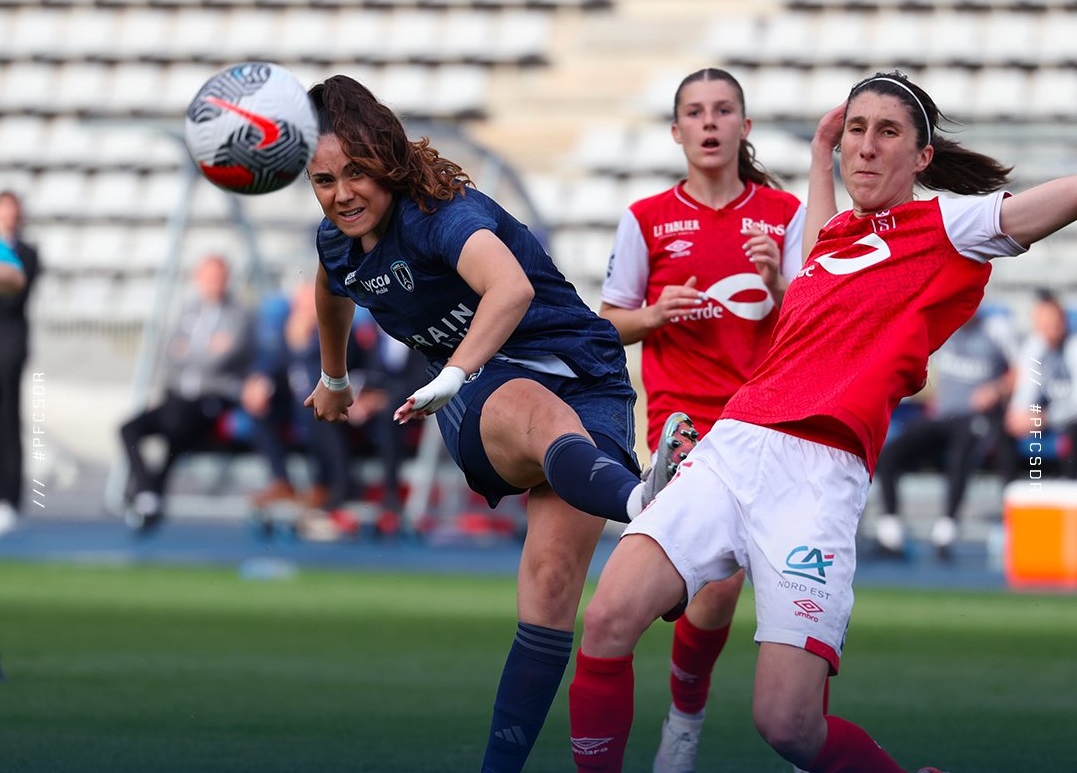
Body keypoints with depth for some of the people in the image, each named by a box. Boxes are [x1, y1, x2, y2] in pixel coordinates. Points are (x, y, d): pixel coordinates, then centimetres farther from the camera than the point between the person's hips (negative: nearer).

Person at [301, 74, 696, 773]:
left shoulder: (441, 212, -19)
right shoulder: (338, 243, 7)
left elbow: (511, 288, -40)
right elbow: (333, 292, 34)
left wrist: (449, 377, -50)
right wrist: (334, 379, 49)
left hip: (584, 382, -3)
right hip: (483, 394, 3)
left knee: (553, 579, -23)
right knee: (534, 412, -38)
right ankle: (637, 499, -74)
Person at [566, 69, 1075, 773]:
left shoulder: (945, 223, 7)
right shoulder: (835, 233, 25)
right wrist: (821, 157, 50)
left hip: (818, 475, -6)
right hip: (730, 448, 6)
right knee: (607, 623, -15)